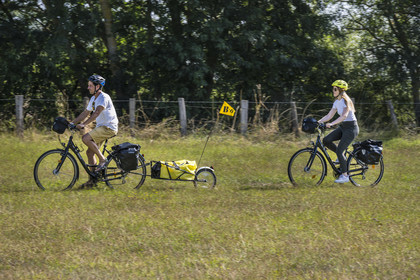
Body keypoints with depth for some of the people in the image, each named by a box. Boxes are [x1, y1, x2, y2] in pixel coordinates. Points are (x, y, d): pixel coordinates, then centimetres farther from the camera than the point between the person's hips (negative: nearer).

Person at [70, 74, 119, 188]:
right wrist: (72, 123, 10)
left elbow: (96, 113, -28)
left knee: (86, 138, -25)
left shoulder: (104, 97, -16)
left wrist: (83, 124, -36)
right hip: (101, 127, 9)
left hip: (109, 127, -9)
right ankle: (92, 180, 9)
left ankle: (102, 159, -12)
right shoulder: (93, 99, 14)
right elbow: (85, 113, 20)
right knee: (90, 152, 4)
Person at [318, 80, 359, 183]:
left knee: (339, 150, -15)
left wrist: (331, 124, -42)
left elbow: (344, 116, -32)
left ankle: (344, 175, -5)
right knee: (326, 140, -10)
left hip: (351, 128, -8)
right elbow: (329, 116, 10)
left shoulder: (345, 101, -17)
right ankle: (341, 156, 11)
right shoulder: (337, 102, 9)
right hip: (342, 127, 8)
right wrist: (317, 122, -3)